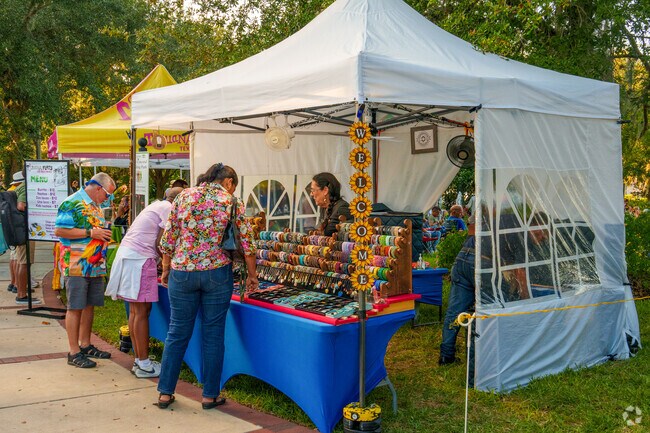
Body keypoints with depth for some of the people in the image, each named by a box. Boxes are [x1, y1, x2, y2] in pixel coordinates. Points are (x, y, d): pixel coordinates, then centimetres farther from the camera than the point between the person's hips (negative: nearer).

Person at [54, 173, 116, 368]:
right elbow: (59, 230, -19)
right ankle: (74, 352, 4)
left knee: (90, 305, 13)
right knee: (76, 307, -2)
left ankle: (85, 345, 25)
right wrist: (91, 233, -19)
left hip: (96, 266, 9)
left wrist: (104, 234, 10)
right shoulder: (72, 203, -12)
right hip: (77, 266, -9)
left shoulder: (96, 206, 17)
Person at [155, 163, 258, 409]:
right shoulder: (232, 202, 1)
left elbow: (168, 239, 4)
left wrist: (166, 268, 19)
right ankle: (210, 395, 18)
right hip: (217, 273, -2)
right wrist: (252, 276, 14)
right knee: (213, 334, 9)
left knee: (177, 333, 13)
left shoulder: (184, 196, 6)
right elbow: (246, 244, 2)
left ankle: (165, 393, 20)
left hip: (182, 273, 2)